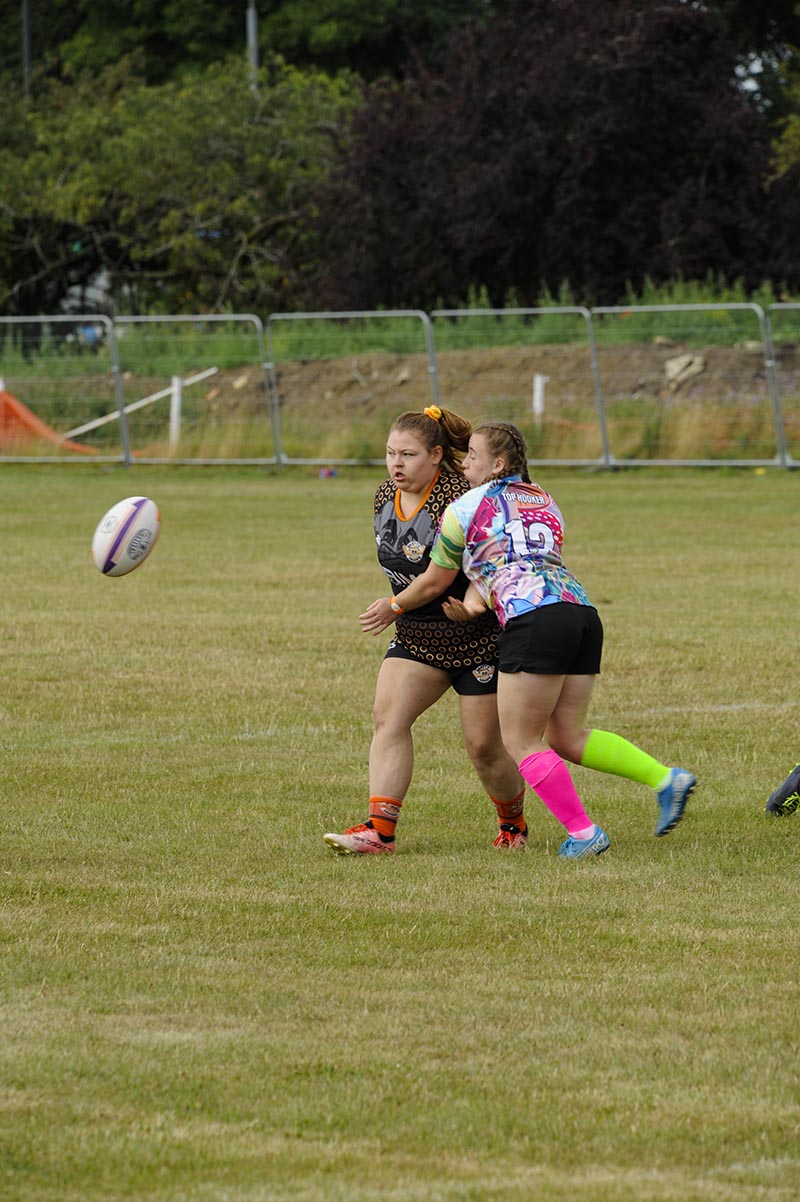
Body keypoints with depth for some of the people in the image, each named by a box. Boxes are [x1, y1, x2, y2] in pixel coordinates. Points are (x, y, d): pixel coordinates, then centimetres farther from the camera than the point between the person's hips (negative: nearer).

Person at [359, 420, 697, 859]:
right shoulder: (544, 502, 27)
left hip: (535, 620, -7)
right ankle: (667, 779, 3)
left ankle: (583, 833, -3)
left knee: (521, 741, 2)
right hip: (583, 611, 7)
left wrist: (393, 607, 35)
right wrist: (473, 605, 8)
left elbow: (436, 580, 19)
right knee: (567, 736, 14)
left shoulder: (465, 508, 9)